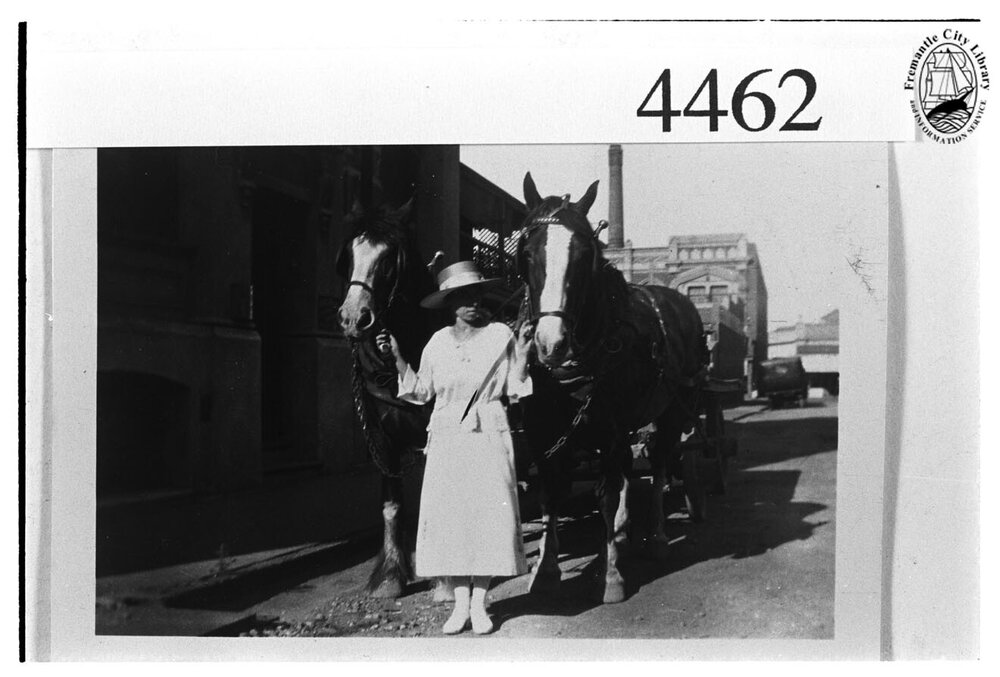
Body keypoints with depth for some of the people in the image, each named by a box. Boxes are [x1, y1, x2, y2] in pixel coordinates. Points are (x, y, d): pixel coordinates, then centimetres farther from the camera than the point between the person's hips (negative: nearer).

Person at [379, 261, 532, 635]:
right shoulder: (438, 342, 8)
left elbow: (514, 391, 3)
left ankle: (479, 603, 7)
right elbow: (420, 392, 12)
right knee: (448, 516, -1)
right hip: (446, 438, 2)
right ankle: (460, 602, 11)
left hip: (489, 436, -2)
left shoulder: (500, 335, 1)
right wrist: (397, 357, 4)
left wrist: (521, 357, -11)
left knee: (489, 516, -5)